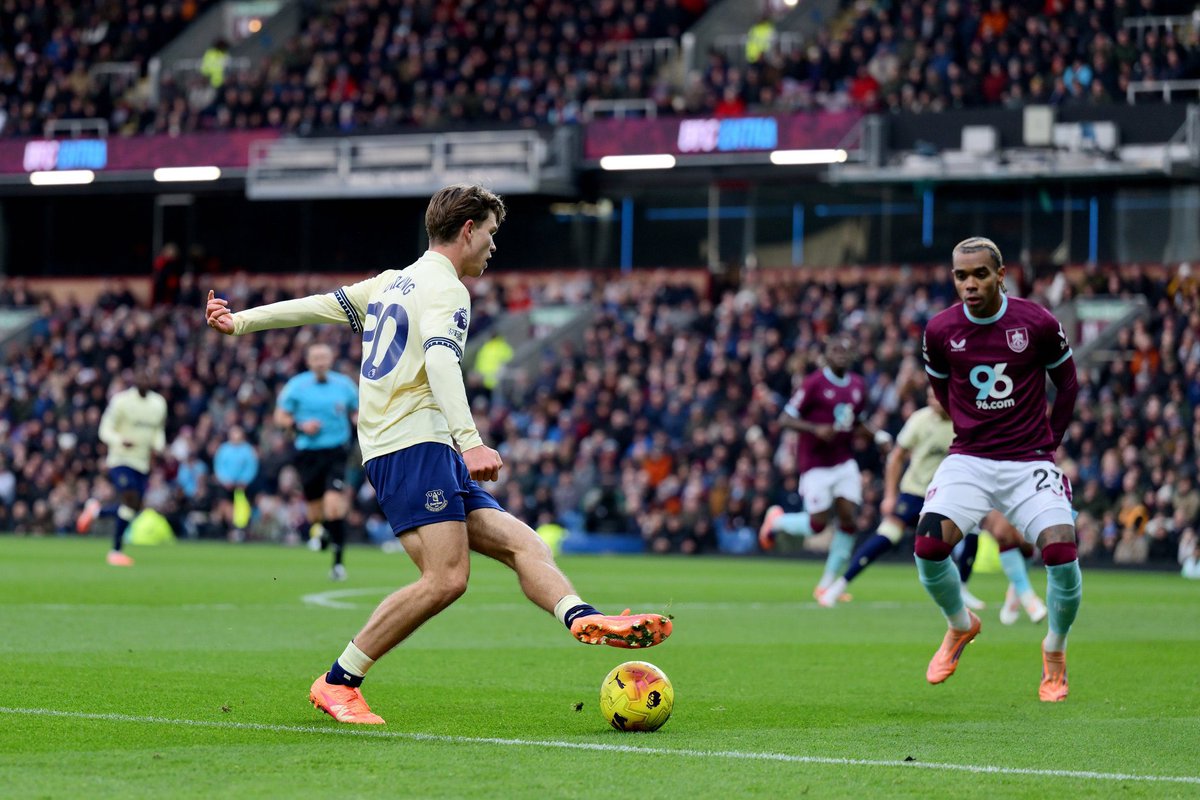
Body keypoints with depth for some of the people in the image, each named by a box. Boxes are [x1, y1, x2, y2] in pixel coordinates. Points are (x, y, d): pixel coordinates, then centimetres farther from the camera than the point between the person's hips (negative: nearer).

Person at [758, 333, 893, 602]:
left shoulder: (858, 385, 8)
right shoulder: (814, 384, -12)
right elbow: (786, 418, -11)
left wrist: (877, 435, 2)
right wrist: (816, 429, -26)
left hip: (845, 462, 6)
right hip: (816, 464, -6)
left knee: (848, 520, -6)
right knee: (818, 524, -6)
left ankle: (827, 584, 5)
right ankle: (776, 520, 27)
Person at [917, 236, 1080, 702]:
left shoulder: (1038, 324, -7)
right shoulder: (940, 330, -2)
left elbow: (1067, 383, 9)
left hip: (1029, 462, -1)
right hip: (968, 460, 2)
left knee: (1062, 553, -21)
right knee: (928, 546, -21)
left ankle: (1055, 652, 8)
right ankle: (960, 626, 13)